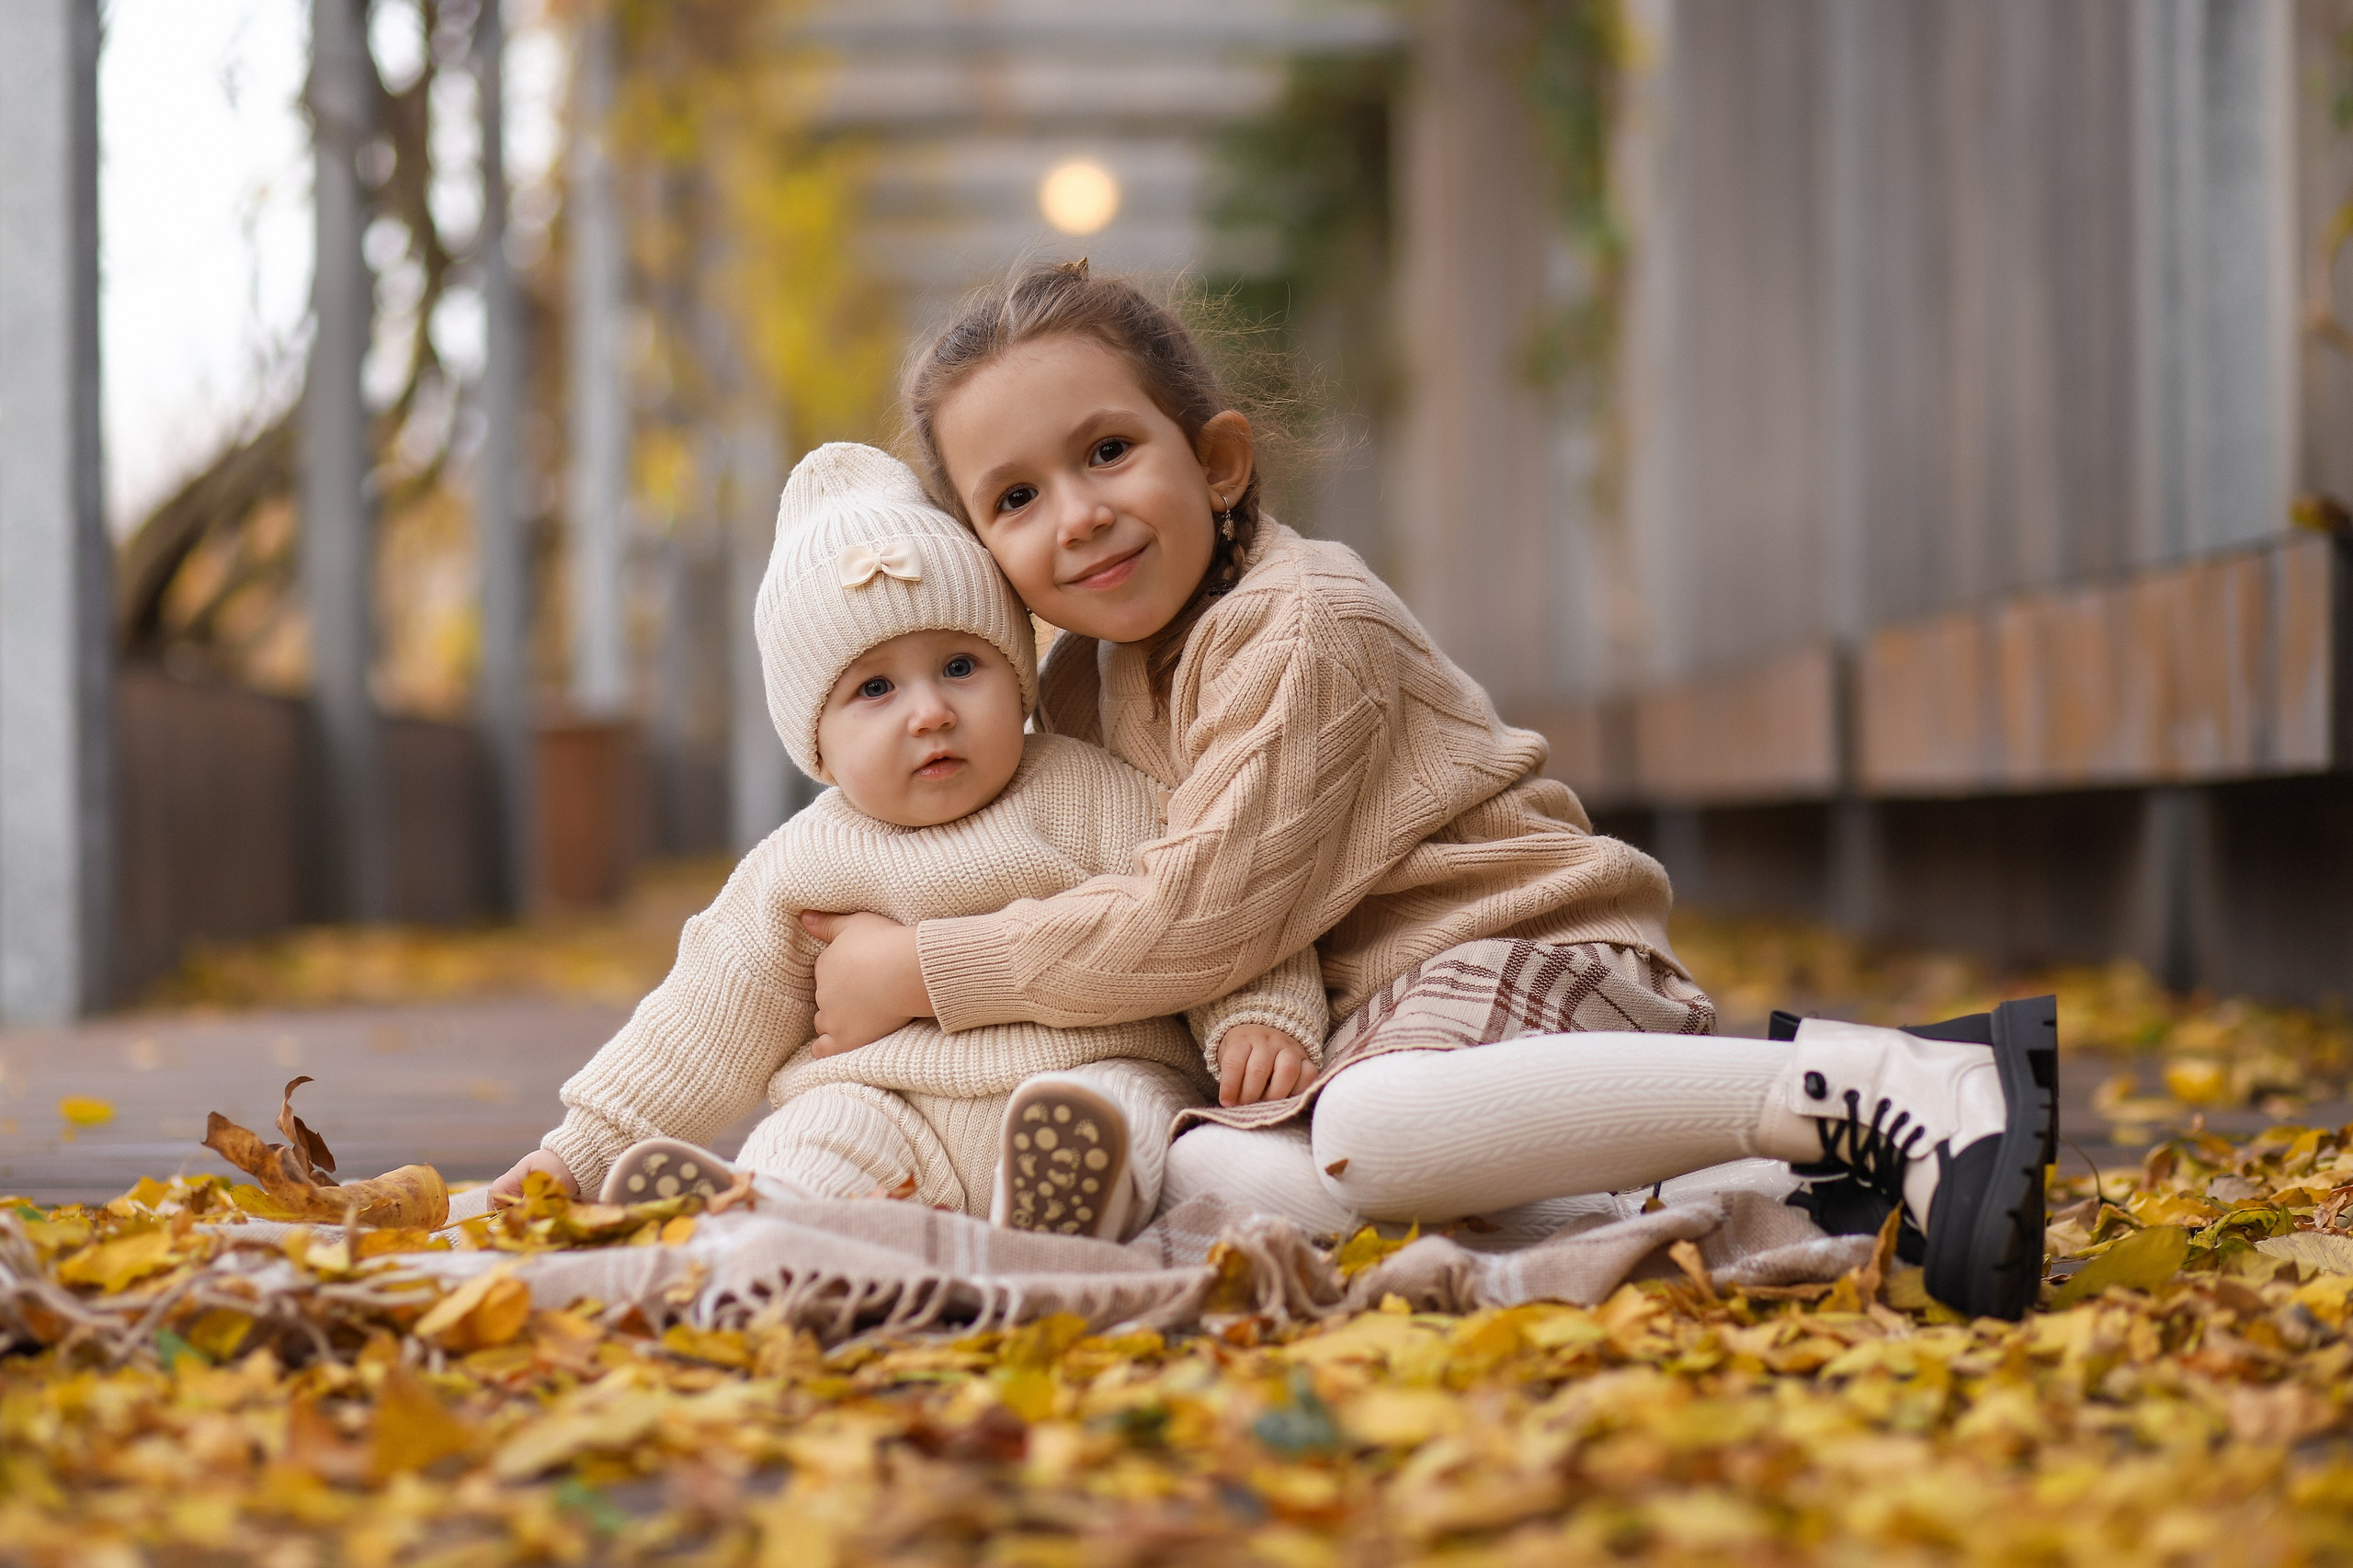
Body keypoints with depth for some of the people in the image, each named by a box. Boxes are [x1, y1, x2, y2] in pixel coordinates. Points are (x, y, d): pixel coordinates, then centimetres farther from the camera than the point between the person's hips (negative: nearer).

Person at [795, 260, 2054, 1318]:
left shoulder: (1300, 628, -13)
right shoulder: (1082, 681, 14)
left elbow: (1197, 922, -18)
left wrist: (922, 969, -12)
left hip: (1519, 961, -8)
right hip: (1361, 1025, 9)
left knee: (1374, 1130, -41)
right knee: (1194, 1177, -23)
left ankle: (1884, 1098, -40)